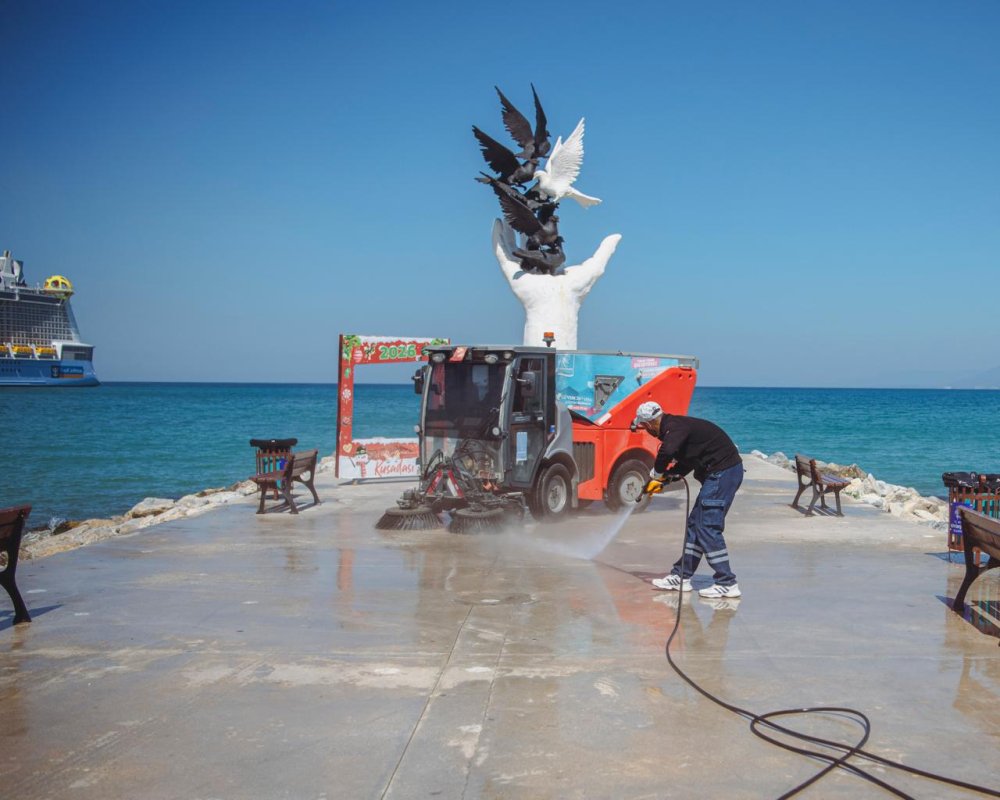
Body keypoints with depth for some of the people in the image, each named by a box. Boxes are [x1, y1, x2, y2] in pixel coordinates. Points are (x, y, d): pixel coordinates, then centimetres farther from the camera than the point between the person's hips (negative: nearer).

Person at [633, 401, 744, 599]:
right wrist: (664, 480, 21)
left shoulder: (675, 427, -16)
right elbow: (686, 462, 28)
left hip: (724, 471, -10)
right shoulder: (675, 427, 16)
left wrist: (656, 475, -17)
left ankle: (727, 584, -7)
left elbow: (667, 452, -37)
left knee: (708, 527, -10)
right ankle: (681, 577, 19)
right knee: (695, 524, 13)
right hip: (718, 473, 10)